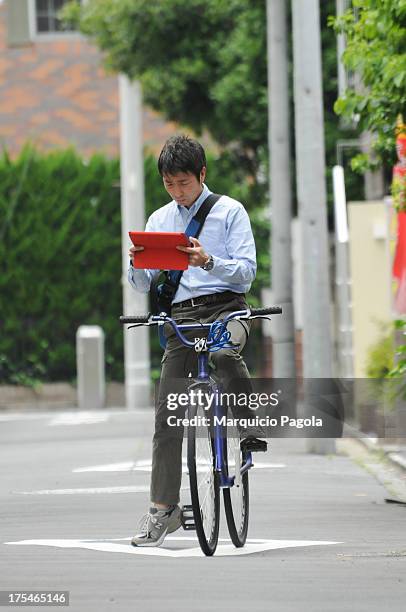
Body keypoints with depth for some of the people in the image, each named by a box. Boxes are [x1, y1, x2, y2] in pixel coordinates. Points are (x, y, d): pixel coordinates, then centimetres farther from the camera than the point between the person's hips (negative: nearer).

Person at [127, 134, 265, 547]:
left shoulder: (229, 211, 4)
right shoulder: (159, 220, 16)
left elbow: (247, 271, -4)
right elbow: (143, 286, 14)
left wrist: (209, 262, -21)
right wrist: (136, 263, -8)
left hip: (225, 307, -4)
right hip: (181, 315, 4)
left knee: (223, 352, -40)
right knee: (167, 413, -4)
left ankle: (251, 428, -19)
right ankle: (163, 509, 1)